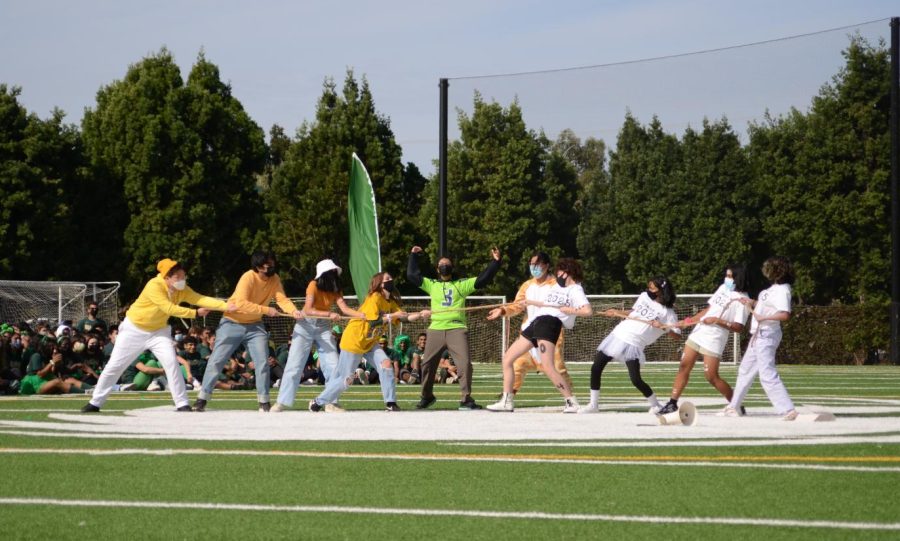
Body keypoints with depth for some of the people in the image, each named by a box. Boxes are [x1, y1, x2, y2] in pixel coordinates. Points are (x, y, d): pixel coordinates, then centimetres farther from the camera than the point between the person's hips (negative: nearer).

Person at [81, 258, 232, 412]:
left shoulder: (182, 290, -12)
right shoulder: (154, 286, -31)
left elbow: (201, 299, -21)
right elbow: (170, 309, -36)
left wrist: (225, 306, -33)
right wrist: (195, 313, -35)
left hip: (158, 331, 4)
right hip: (134, 329, -4)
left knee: (171, 363, -14)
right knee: (114, 366, 1)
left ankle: (182, 404, -10)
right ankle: (95, 403, 13)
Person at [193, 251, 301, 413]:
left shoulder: (274, 279, -6)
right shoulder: (248, 278, -24)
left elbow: (282, 299, -12)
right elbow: (241, 303, -33)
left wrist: (293, 310, -33)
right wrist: (266, 310, -35)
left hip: (254, 326, 5)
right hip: (232, 323, -4)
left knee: (262, 362, -2)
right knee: (216, 361, -2)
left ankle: (264, 402, 7)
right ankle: (202, 399, 5)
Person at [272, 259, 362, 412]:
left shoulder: (336, 289, -3)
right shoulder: (314, 285, -18)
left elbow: (345, 309, -15)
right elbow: (308, 310, -28)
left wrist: (362, 315, -32)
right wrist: (329, 314, -40)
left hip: (324, 328, 4)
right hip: (306, 326, -4)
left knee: (333, 366, -4)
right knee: (294, 365, -5)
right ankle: (283, 402, 2)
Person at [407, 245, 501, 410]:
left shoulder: (462, 284, 12)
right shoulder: (432, 285, 17)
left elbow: (482, 279, 6)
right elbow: (412, 275, 16)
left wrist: (495, 262, -1)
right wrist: (413, 256, 20)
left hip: (457, 330, -2)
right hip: (436, 330, 2)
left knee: (464, 364, -15)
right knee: (427, 364, 6)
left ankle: (466, 400, -12)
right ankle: (427, 397, 26)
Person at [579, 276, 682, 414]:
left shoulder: (667, 313, -7)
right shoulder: (644, 296, 10)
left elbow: (676, 335, -11)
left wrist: (663, 327, -25)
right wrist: (617, 312, 18)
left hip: (633, 344, -5)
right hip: (618, 334, 5)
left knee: (636, 380, -17)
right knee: (596, 368, 0)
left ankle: (655, 405, 7)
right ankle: (593, 405, 10)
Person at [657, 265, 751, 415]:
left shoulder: (742, 300, -11)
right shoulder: (723, 288, 13)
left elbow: (738, 327, -16)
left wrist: (718, 321, -23)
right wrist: (690, 320, 14)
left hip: (714, 340, -8)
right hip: (698, 333, 8)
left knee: (711, 376, -9)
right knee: (684, 367, 3)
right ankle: (673, 403, 7)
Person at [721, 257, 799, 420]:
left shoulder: (782, 290, -18)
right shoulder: (775, 287, 11)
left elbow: (785, 314, -30)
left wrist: (762, 317, -28)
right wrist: (753, 303, 14)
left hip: (766, 335, -11)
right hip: (759, 334, 11)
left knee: (767, 374, -16)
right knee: (745, 370, 20)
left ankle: (787, 410, -18)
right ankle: (734, 407, 32)